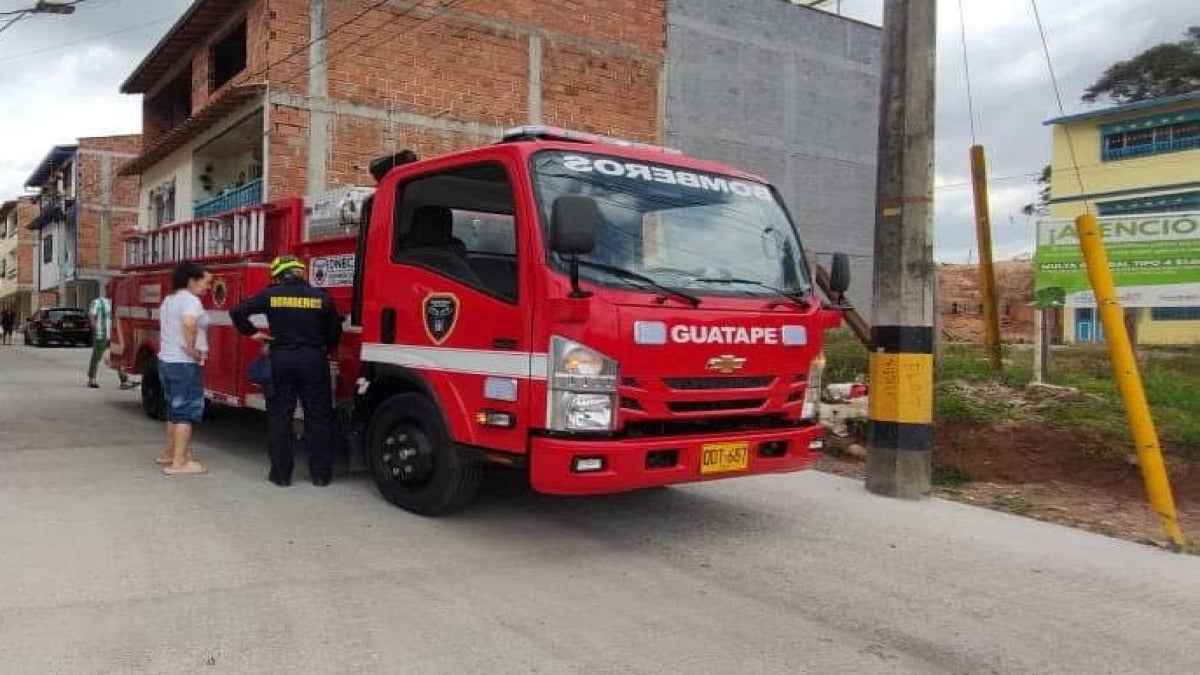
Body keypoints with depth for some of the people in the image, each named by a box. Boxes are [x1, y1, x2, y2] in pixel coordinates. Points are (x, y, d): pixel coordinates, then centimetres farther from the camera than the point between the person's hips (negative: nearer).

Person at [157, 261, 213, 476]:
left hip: (166, 361, 10)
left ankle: (170, 453, 29)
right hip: (185, 364, -10)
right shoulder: (190, 299, -15)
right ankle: (179, 462, -6)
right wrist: (191, 347, -24)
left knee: (175, 409, 20)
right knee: (187, 412, -5)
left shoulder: (169, 299, 15)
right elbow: (189, 322, -35)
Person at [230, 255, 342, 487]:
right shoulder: (321, 297, 0)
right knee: (318, 417, 6)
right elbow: (335, 331, 5)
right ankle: (321, 473, 8)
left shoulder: (271, 295, 1)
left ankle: (281, 473, 9)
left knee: (279, 417, 8)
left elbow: (237, 312, -1)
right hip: (314, 361, 0)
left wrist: (252, 332, 12)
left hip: (280, 360, 0)